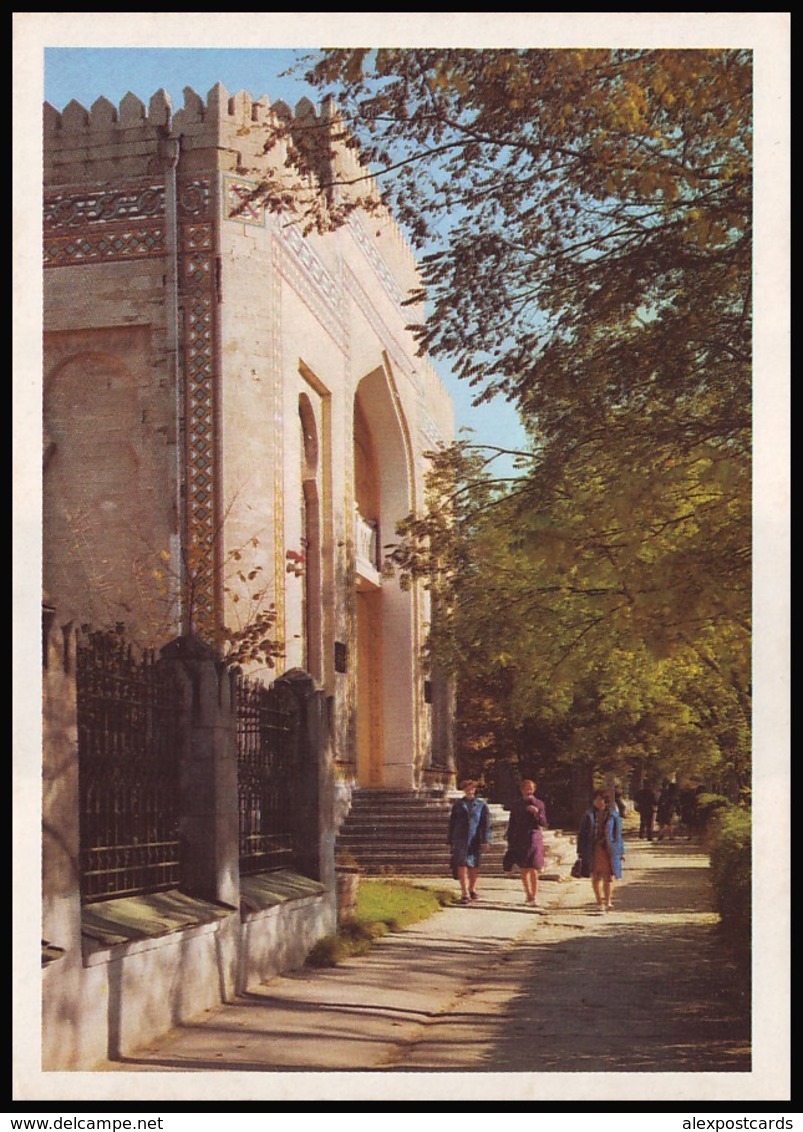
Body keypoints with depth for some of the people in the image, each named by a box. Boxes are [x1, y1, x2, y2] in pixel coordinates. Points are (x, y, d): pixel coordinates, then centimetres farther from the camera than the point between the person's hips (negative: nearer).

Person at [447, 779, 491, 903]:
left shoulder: (482, 805, 6)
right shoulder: (457, 805, 10)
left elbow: (486, 823, 1)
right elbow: (452, 823, 13)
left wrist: (485, 840, -7)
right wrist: (450, 840, 9)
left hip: (475, 840, 0)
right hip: (460, 839, 0)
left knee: (474, 866, 7)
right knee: (462, 865, -10)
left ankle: (472, 890, 26)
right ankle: (464, 894, -12)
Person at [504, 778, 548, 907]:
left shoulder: (539, 804, 2)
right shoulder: (516, 805, 7)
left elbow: (543, 823, -3)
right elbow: (511, 824, 11)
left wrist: (537, 812, -20)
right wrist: (510, 842, 8)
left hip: (534, 840, -2)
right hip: (519, 841, 2)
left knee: (533, 870, -8)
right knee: (523, 870, 8)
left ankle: (534, 896, -2)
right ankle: (528, 894, 25)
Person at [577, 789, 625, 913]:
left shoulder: (613, 816, 4)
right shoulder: (588, 816, 6)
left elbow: (618, 835, 7)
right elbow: (582, 834, 9)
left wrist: (621, 852, 6)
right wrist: (581, 851, 4)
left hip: (609, 850, -1)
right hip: (593, 850, 1)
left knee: (608, 876, -3)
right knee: (596, 877, 5)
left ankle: (608, 901, 2)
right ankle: (599, 902, 15)